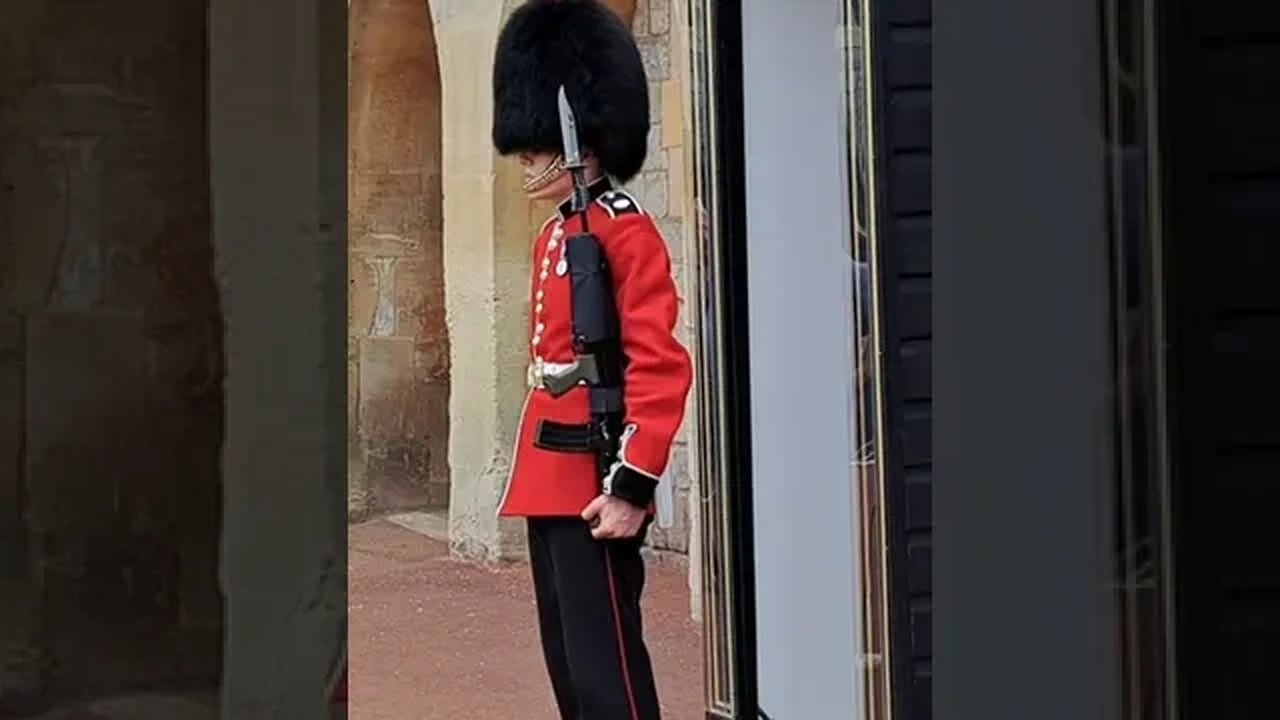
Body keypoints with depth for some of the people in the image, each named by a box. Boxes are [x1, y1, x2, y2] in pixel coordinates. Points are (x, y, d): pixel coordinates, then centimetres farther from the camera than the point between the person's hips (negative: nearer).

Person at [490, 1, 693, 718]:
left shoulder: (626, 230, -12)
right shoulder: (555, 234, 16)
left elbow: (660, 368, -19)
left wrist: (631, 483, -24)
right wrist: (538, 472, 20)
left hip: (595, 481, -9)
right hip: (552, 478, 9)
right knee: (569, 659, 13)